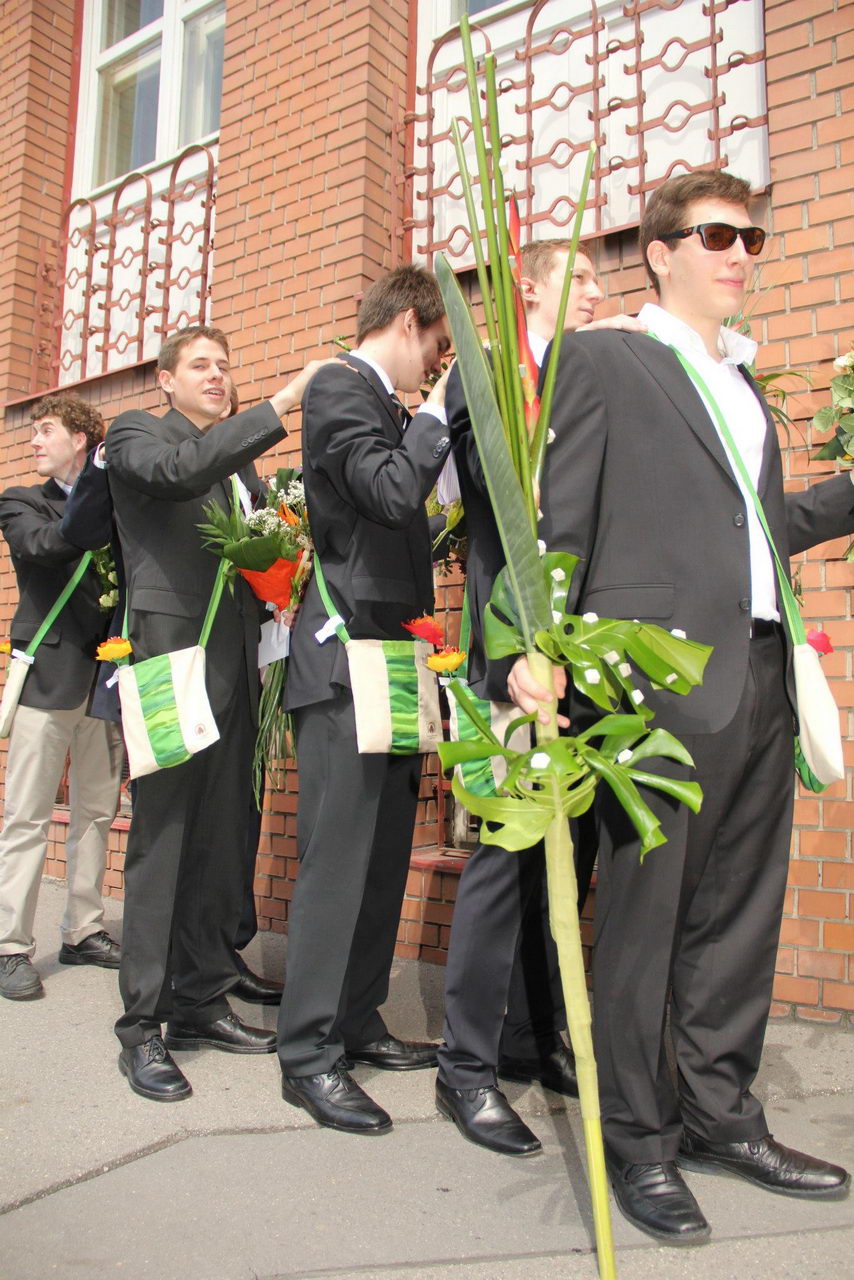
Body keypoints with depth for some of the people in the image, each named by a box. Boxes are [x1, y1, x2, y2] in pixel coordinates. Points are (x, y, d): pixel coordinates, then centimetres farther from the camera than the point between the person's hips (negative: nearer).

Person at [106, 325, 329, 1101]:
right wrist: (281, 405, -22)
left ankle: (201, 1002, 20)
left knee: (223, 842, 8)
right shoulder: (136, 432, 4)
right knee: (162, 841, -4)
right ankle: (142, 1028, 5)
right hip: (173, 655, -6)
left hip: (236, 663, 6)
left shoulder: (239, 455, 23)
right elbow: (179, 472, -19)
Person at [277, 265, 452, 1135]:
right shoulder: (340, 387, -5)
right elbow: (392, 490, -21)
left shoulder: (383, 403, 21)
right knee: (337, 859, -6)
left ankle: (357, 1024, 22)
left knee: (383, 858, 11)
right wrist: (443, 401, -10)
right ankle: (309, 1055, 4)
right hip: (346, 661, -9)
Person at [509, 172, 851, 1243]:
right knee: (642, 913, 1)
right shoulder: (601, 358, 3)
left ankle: (718, 1116, 28)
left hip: (759, 679, 8)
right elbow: (562, 520, -5)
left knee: (739, 912, 12)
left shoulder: (741, 379, 24)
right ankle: (638, 1140, 17)